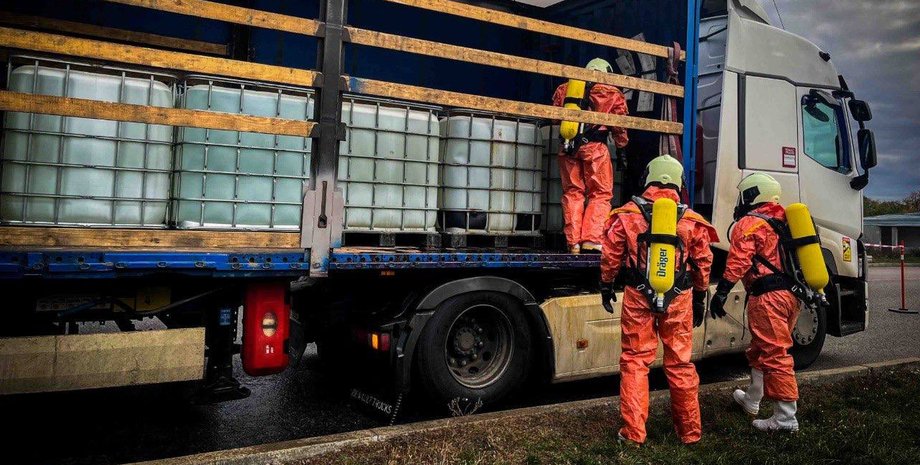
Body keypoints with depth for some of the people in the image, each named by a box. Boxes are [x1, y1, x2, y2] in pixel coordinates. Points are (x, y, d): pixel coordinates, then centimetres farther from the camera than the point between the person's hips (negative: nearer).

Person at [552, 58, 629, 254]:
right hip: (594, 146, -3)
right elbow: (619, 125, 11)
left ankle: (573, 242, 5)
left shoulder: (565, 89, 16)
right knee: (600, 194, 4)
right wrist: (622, 146, 26)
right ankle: (591, 239, -9)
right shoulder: (612, 94, 8)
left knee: (572, 192, 9)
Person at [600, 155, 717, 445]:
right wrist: (700, 299, 20)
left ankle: (633, 432, 9)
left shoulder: (627, 214, -4)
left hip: (638, 297, -1)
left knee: (635, 362, 7)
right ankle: (689, 430, 25)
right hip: (679, 300, 2)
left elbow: (610, 255, 0)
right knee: (680, 364, 12)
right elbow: (703, 263, 8)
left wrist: (606, 285, 15)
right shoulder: (692, 221, 2)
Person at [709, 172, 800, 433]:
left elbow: (738, 261, -17)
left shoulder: (749, 223, -6)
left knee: (774, 355, -5)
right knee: (761, 350, 21)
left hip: (768, 297, -9)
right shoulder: (783, 222, 20)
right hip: (792, 294, 9)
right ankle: (752, 400, 36)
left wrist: (721, 292, -16)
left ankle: (786, 418, -2)